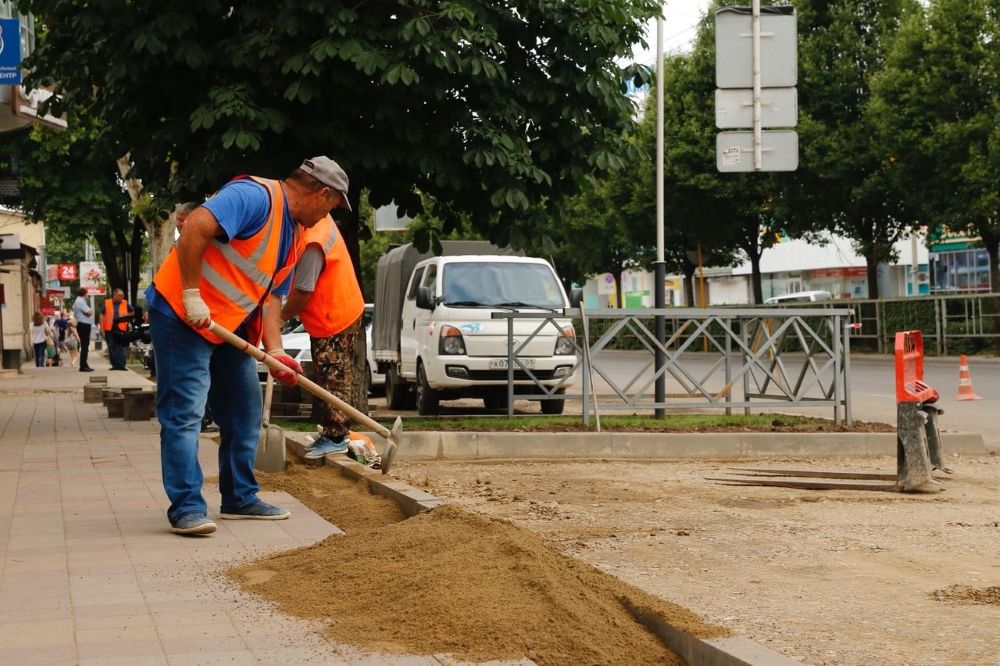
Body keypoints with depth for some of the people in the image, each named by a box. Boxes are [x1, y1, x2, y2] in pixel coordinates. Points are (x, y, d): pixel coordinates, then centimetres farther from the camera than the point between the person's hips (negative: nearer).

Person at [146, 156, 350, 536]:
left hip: (231, 326, 10)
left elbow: (268, 297, 13)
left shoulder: (293, 235, 13)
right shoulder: (256, 197, -18)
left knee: (244, 413, 13)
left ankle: (240, 499, 22)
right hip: (181, 315, -10)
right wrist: (192, 297, -28)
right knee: (185, 413, -10)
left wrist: (275, 351, -1)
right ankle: (187, 508, -9)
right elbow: (196, 227, -30)